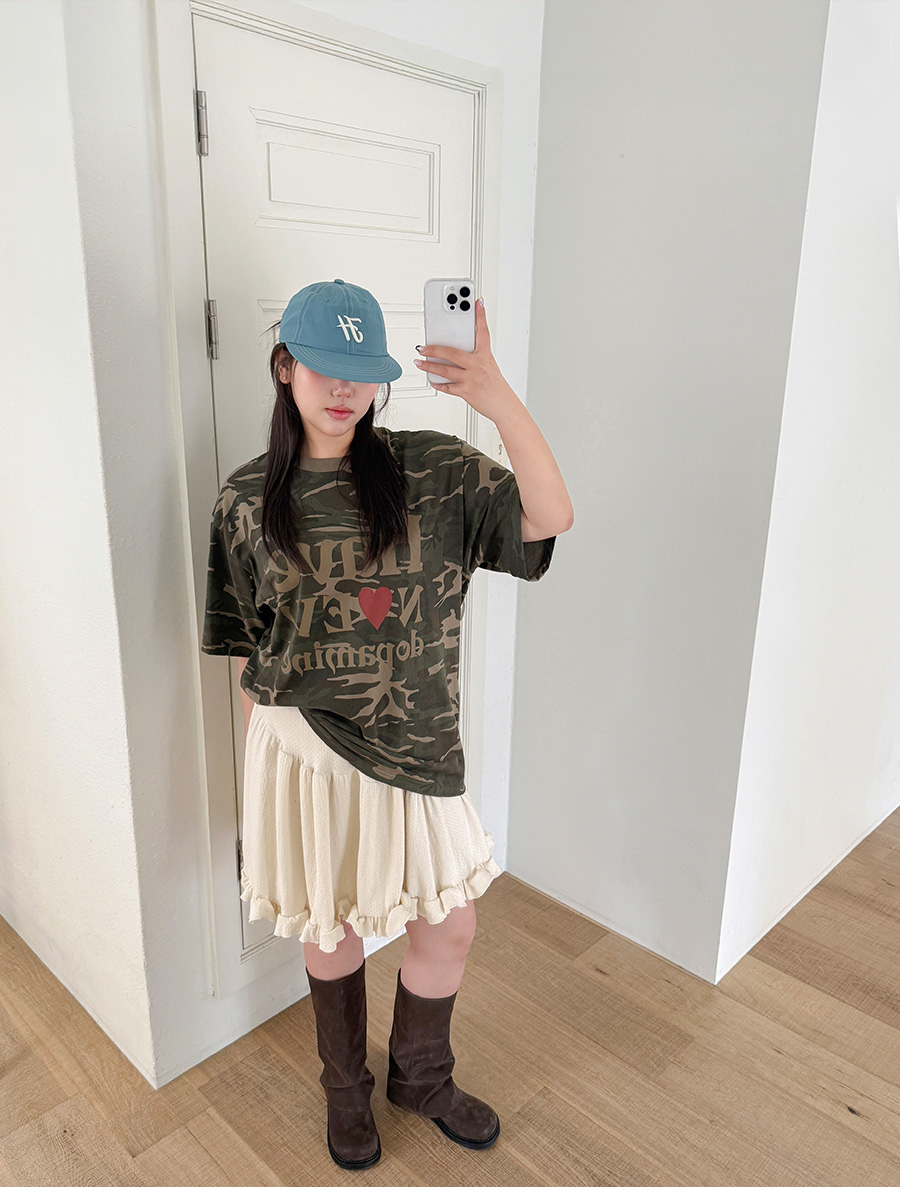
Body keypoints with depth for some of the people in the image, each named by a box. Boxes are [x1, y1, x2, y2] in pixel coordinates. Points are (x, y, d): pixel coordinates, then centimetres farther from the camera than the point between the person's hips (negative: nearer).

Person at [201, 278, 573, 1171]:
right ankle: (346, 1090, 48)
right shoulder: (248, 498, -4)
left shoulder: (434, 470, -7)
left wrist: (500, 402, -34)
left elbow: (551, 518, -21)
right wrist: (262, 757, 5)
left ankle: (420, 1077, 45)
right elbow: (247, 649, 2)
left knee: (449, 926, 13)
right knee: (331, 927, 17)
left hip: (415, 747, 1)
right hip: (305, 748, 0)